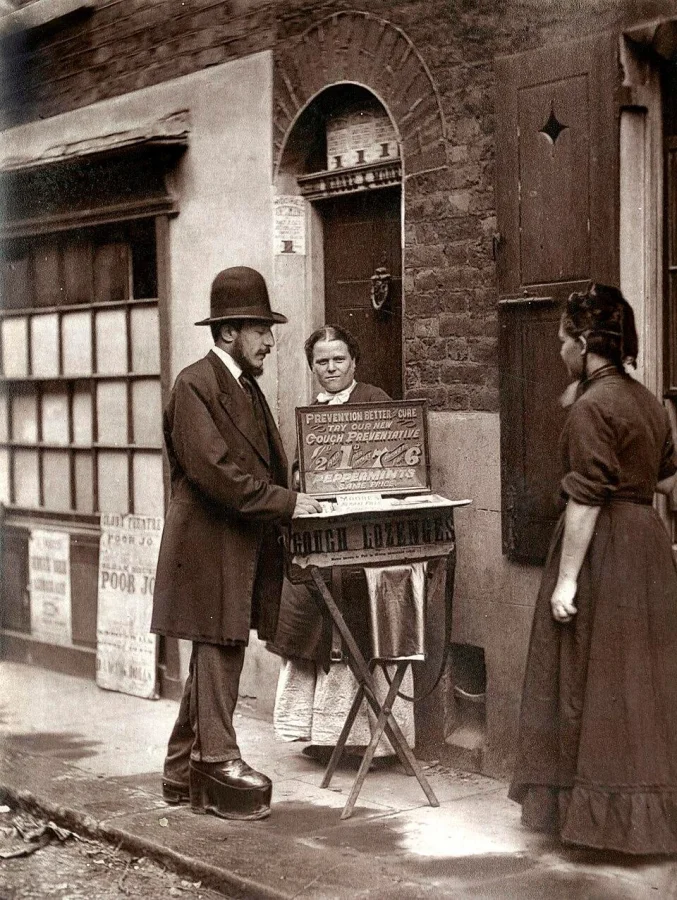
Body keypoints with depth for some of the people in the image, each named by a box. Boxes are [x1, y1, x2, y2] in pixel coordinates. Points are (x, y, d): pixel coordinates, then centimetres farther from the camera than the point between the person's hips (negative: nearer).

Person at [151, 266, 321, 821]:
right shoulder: (195, 386, -12)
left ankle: (184, 773, 23)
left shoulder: (248, 388, 17)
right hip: (211, 546, -9)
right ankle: (219, 765, 3)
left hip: (243, 549, 9)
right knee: (219, 653, -5)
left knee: (214, 659, 13)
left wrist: (291, 498, 2)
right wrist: (284, 503, -20)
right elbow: (214, 470, -21)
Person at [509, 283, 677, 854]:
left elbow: (586, 499, -19)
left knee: (596, 684, 0)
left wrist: (567, 578, -18)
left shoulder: (592, 407, -16)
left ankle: (603, 814, 7)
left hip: (604, 549, -9)